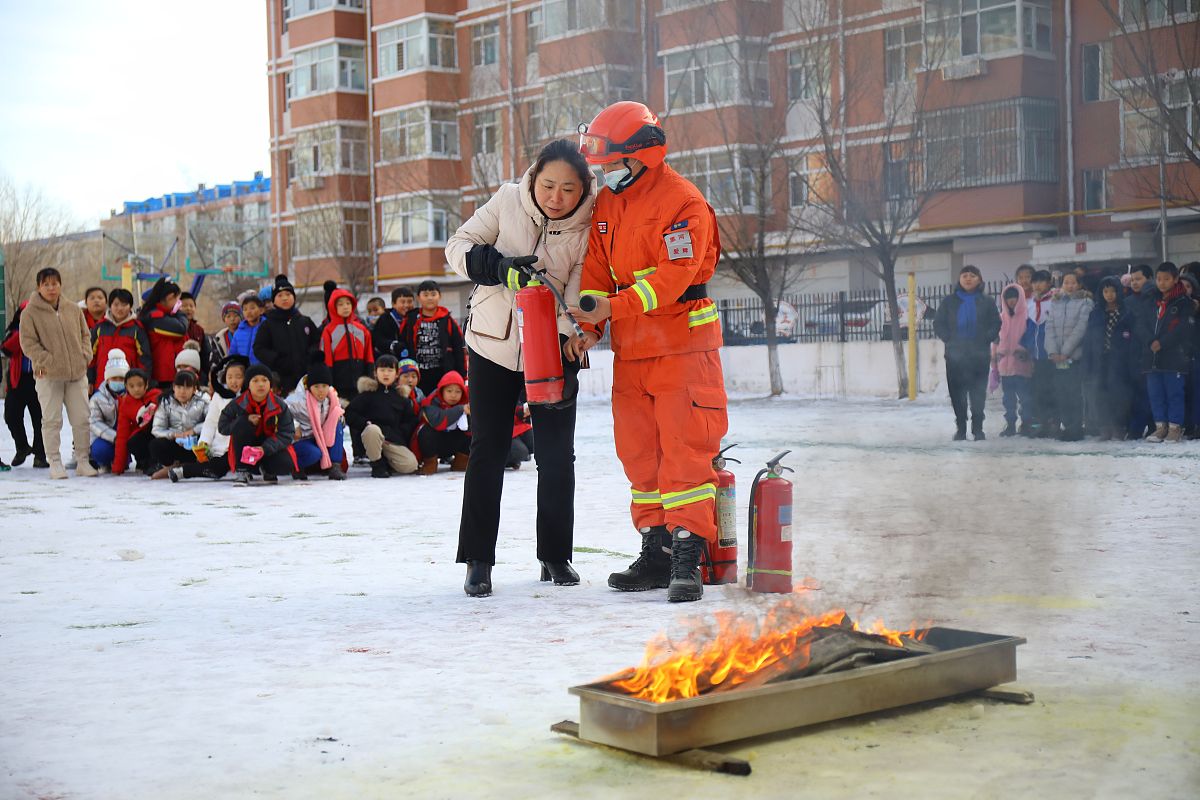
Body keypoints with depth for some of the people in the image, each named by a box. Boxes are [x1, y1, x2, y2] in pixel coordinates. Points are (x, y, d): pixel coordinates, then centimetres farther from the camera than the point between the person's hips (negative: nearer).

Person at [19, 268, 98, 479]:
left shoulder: (74, 310, 9)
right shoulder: (30, 312, -3)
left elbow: (85, 335, 17)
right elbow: (28, 342, -5)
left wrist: (85, 355, 2)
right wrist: (45, 360, -13)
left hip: (77, 374, 3)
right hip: (49, 375, -3)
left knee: (82, 419, 5)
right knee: (52, 420, 1)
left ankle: (82, 461, 15)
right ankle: (55, 463, 8)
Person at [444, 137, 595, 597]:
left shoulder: (589, 228, -13)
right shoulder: (508, 201, -10)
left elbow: (579, 298, -16)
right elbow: (458, 247, -7)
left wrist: (565, 352, -32)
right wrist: (501, 267, -25)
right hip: (493, 345, 0)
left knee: (557, 454, 3)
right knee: (488, 450, 3)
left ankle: (555, 555, 20)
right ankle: (478, 561, 11)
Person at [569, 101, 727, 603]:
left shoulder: (682, 202, -12)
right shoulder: (606, 205, 11)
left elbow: (674, 275, -21)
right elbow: (597, 270, 11)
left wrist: (614, 308, -28)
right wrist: (588, 325, -5)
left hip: (682, 344, -7)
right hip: (630, 350, 8)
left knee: (684, 449, -8)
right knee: (639, 451, 9)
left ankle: (688, 558, -6)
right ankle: (657, 553, 17)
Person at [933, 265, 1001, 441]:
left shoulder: (987, 302, 6)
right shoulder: (950, 302, 8)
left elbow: (996, 324, 6)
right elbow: (938, 324, 8)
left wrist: (985, 339, -8)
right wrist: (949, 339, -4)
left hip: (979, 355, -1)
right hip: (955, 355, 1)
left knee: (978, 393, -2)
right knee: (957, 393, 1)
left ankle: (978, 429, 5)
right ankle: (960, 428, 9)